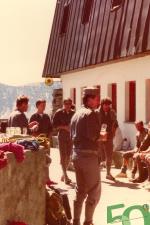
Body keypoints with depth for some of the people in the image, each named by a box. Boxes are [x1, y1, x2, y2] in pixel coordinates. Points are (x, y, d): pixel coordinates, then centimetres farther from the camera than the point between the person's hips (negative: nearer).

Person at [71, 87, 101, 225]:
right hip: (89, 155, -8)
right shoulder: (91, 114, -12)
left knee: (80, 190, 16)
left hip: (77, 155, 8)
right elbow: (93, 135, -22)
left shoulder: (76, 114, 14)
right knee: (94, 191, 3)